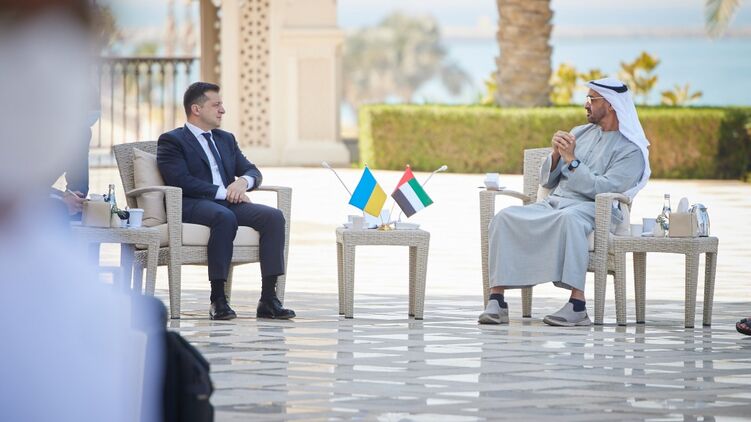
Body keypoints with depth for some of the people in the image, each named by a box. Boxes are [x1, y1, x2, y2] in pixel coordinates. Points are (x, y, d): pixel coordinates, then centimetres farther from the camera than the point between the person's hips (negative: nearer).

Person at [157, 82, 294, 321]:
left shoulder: (226, 140, 28)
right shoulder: (171, 141, 5)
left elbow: (253, 172, 21)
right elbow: (180, 180, -11)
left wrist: (243, 181, -5)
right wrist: (223, 192, -16)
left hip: (229, 203, 7)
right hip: (193, 206, -7)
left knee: (274, 216, -21)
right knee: (225, 217, -39)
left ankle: (268, 299, -27)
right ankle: (217, 300, -38)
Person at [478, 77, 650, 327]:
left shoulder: (631, 150, 1)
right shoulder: (580, 134, 21)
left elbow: (603, 189, -14)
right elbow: (547, 182, 20)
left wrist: (571, 160, -14)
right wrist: (556, 154, 0)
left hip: (593, 210, -6)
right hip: (554, 204, 6)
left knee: (569, 219, -42)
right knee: (504, 218, -21)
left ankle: (577, 305, -45)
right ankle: (496, 301, -27)